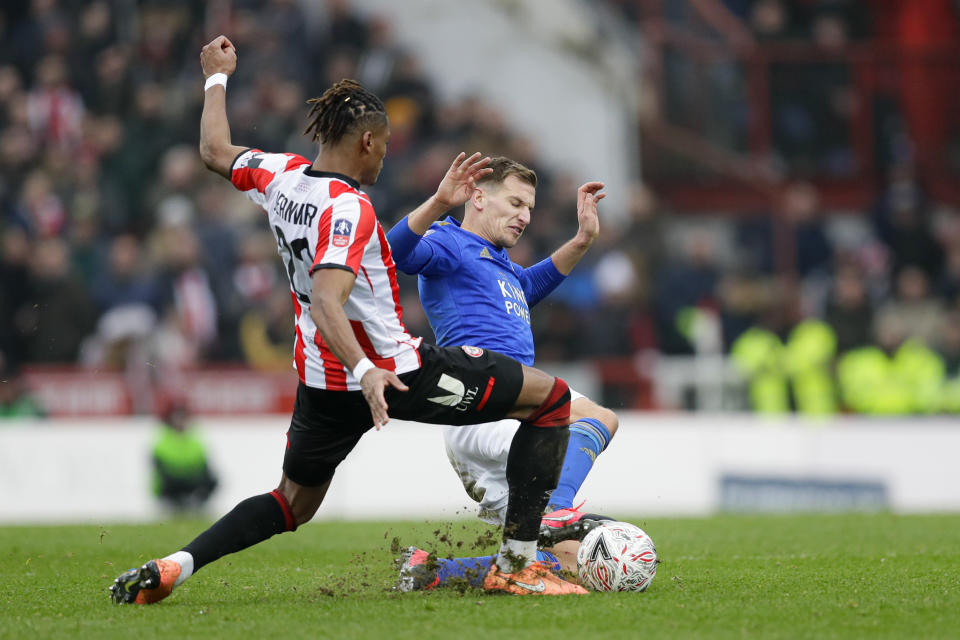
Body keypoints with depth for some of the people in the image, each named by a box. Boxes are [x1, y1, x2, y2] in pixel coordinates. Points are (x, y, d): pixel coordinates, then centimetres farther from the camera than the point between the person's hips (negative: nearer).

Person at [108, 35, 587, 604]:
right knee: (551, 397, 3)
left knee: (293, 503, 27)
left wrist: (217, 78, 36)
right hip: (395, 373, -8)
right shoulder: (349, 209, -21)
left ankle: (171, 568, 6)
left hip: (322, 380, 8)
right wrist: (365, 372, -46)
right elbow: (326, 302, -33)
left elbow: (215, 152, 21)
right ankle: (516, 566, 0)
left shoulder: (281, 176, 1)